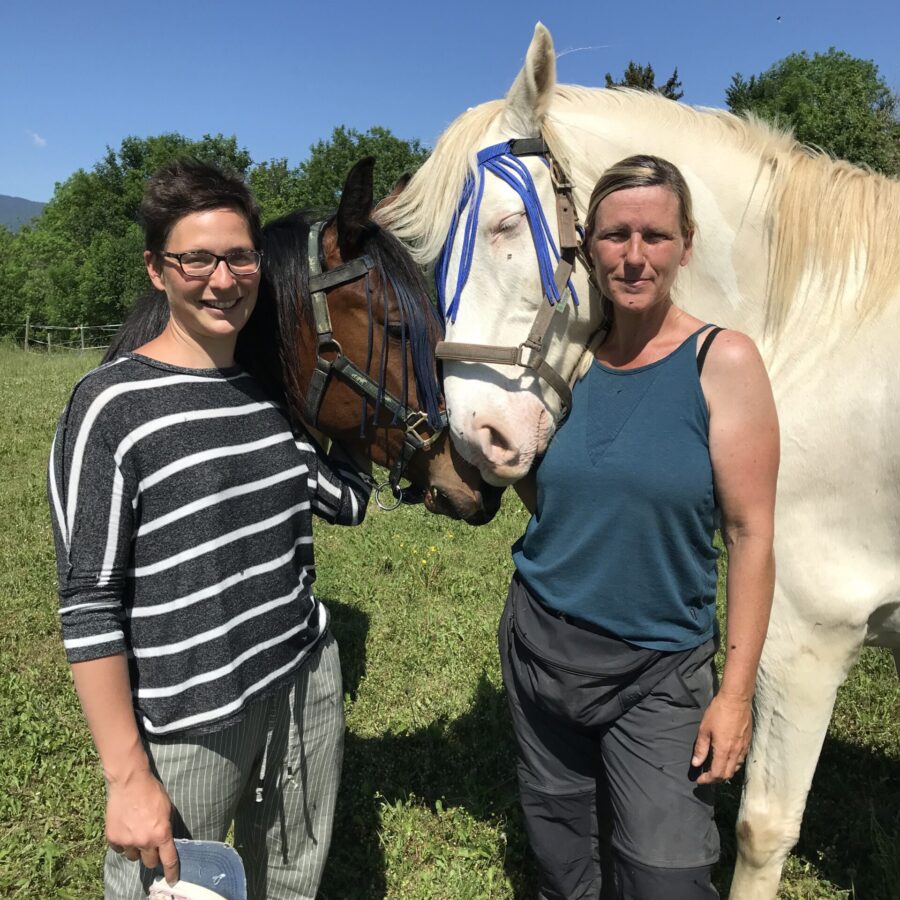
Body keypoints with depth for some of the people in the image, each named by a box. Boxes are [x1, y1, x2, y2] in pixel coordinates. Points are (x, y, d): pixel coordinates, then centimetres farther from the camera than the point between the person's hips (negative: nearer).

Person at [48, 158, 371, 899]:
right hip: (182, 727, -4)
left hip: (308, 689, 5)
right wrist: (129, 778, -13)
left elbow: (348, 501, 6)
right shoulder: (112, 407, -14)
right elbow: (89, 608, -14)